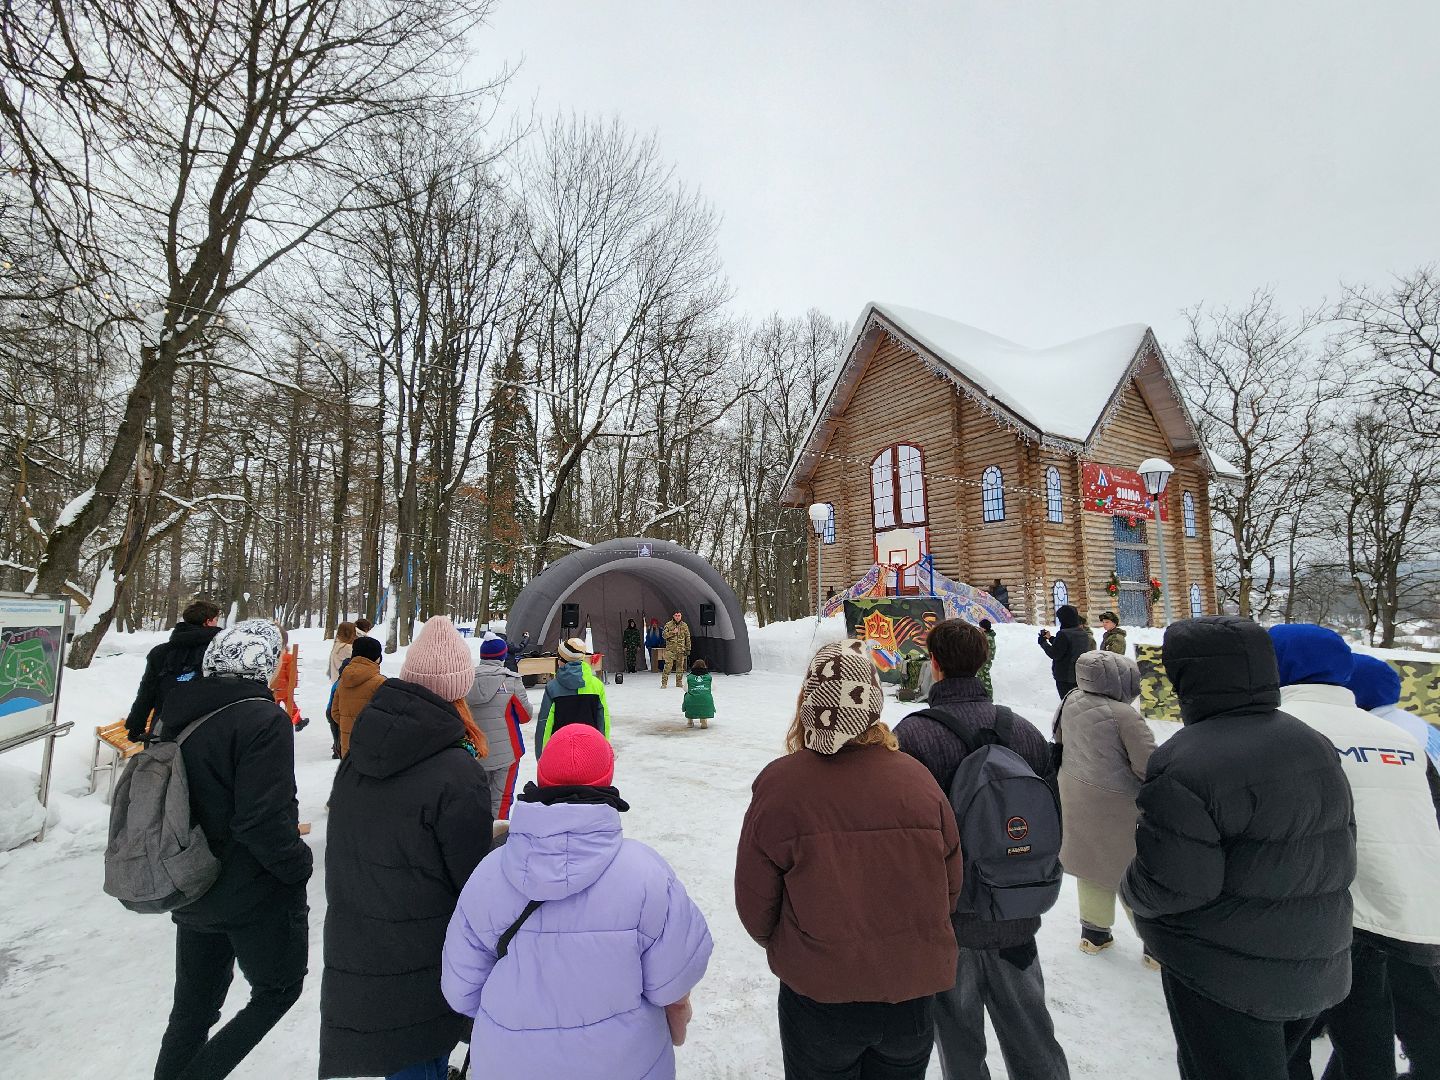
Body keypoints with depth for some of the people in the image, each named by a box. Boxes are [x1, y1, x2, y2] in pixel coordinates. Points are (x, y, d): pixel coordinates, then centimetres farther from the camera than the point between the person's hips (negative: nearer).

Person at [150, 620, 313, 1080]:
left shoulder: (178, 715, 0)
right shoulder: (263, 719, -25)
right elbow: (263, 818, -28)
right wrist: (298, 865, -12)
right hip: (255, 895, -7)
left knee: (192, 1006, 24)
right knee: (277, 990, 17)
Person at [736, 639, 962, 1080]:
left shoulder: (779, 783, -21)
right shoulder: (917, 779, -15)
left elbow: (754, 903, -11)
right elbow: (950, 887, -2)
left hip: (818, 995, -2)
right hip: (913, 992, 2)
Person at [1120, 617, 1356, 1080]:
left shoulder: (1185, 763, -28)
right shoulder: (1316, 746, 0)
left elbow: (1167, 887, -27)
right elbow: (1340, 848, 11)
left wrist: (1130, 887, -5)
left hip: (1226, 982, -8)